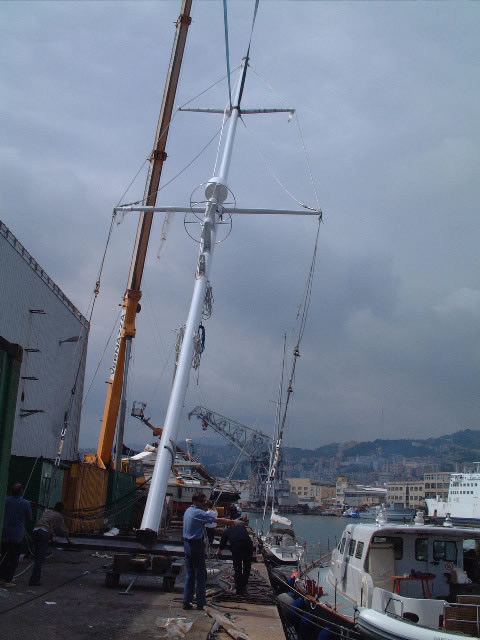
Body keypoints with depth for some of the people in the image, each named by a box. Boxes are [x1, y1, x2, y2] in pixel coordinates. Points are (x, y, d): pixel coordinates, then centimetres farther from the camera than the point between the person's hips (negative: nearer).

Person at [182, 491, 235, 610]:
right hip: (196, 545, -9)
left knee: (189, 574, 11)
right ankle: (200, 603, 2)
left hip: (187, 544, 9)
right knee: (200, 574, -1)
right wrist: (234, 522, -17)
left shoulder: (188, 511, 12)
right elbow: (217, 520, -19)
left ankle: (187, 601, 12)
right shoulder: (198, 513, -16)